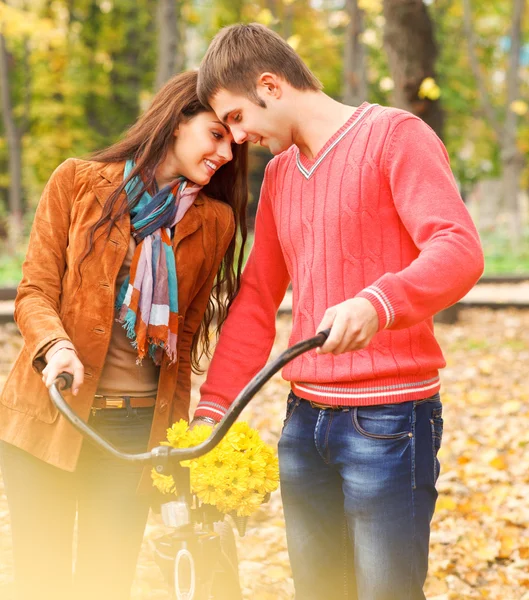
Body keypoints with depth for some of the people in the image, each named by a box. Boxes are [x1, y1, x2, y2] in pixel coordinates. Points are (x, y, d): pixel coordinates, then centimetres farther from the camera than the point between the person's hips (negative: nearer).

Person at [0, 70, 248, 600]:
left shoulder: (215, 222, 6)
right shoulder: (78, 182, 0)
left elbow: (186, 336, 10)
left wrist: (176, 438, 8)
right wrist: (56, 347, -23)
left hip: (136, 426, 2)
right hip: (48, 416, -2)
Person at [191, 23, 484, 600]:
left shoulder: (394, 136, -7)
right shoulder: (279, 172, 16)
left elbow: (459, 248, -20)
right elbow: (256, 299, 16)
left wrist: (378, 303, -39)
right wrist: (212, 408, 7)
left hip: (388, 420, -7)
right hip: (304, 421, 7)